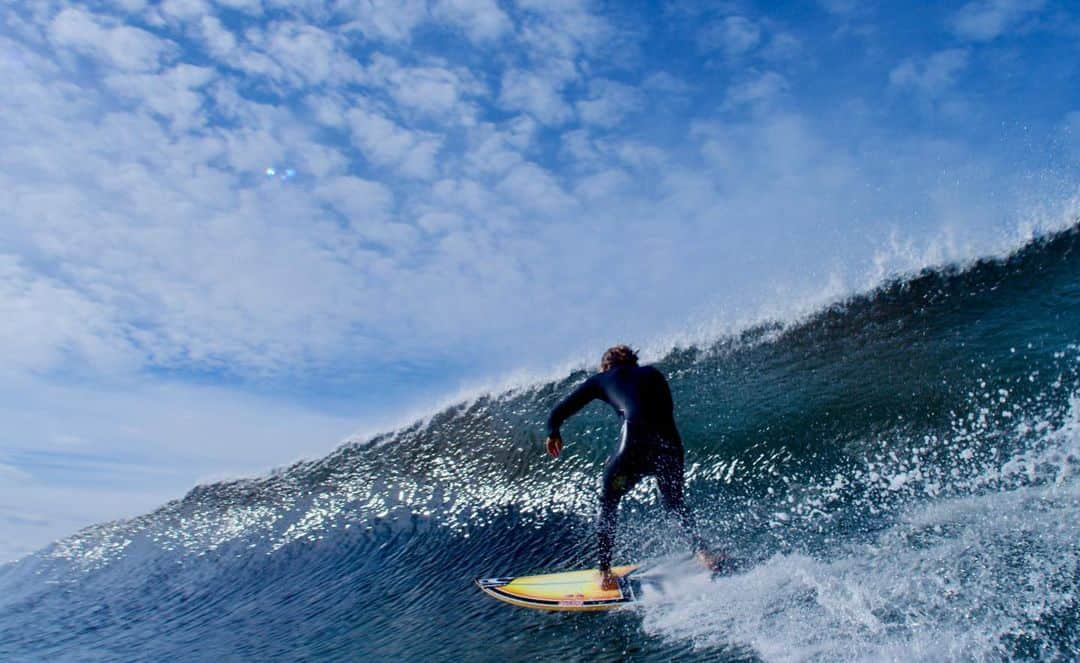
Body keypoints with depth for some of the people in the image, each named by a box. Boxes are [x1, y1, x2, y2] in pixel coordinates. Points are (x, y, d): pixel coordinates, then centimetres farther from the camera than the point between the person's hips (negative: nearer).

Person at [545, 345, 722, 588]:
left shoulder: (600, 379, 20)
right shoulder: (652, 373, 26)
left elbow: (560, 411, 23)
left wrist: (553, 433, 40)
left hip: (637, 443, -3)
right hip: (670, 442, 3)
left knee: (608, 503, 19)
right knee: (675, 503, 28)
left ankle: (605, 572, 17)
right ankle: (700, 549, 8)